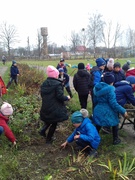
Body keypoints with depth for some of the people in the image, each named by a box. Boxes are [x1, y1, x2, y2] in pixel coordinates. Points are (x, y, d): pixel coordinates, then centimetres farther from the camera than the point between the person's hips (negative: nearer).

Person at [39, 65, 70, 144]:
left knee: (49, 120, 30)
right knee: (54, 123, 12)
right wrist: (67, 98, -3)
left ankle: (43, 130, 10)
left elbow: (42, 94, 11)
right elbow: (60, 96, -21)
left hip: (45, 108, 7)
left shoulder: (44, 83, 3)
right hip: (55, 108, -6)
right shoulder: (57, 84, -18)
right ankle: (49, 139, 20)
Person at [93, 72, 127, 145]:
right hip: (108, 111, -6)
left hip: (98, 110, 6)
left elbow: (95, 100, 13)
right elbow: (113, 103, -23)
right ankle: (115, 140, 30)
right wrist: (123, 111, -15)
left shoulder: (97, 87, 2)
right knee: (115, 124, 18)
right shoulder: (110, 89, -21)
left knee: (98, 125, 22)